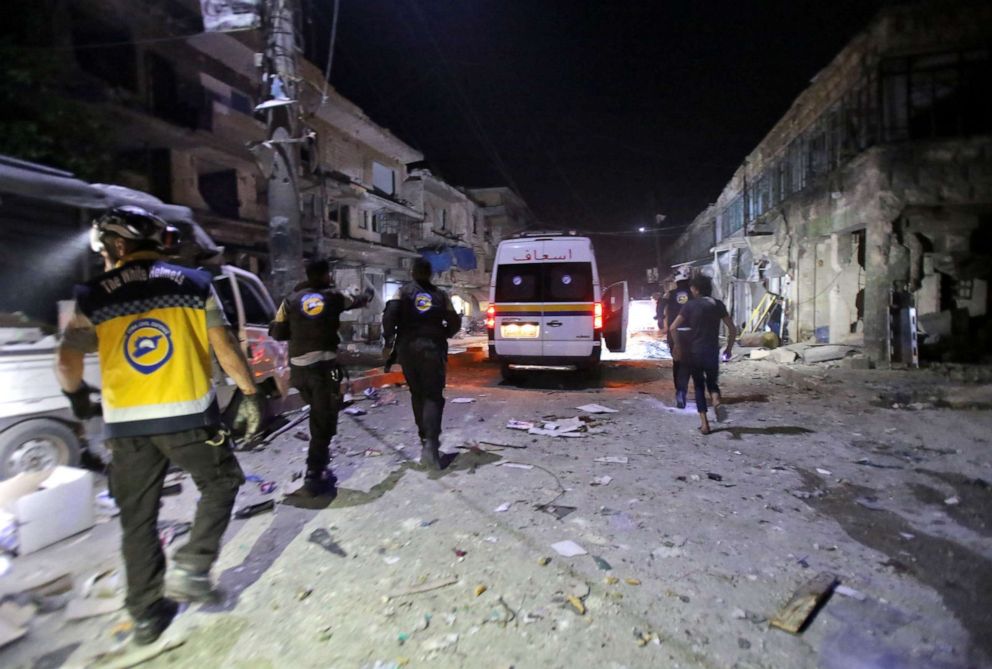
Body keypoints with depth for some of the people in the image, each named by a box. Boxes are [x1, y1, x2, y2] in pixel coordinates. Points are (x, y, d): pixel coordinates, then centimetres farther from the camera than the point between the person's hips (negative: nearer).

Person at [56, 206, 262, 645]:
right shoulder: (193, 284, 0)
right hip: (189, 416, -2)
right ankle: (191, 569, 8)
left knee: (138, 519, 14)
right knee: (220, 484, 19)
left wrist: (77, 397, 24)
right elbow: (224, 348, -4)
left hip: (125, 423, 2)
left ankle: (147, 614, 23)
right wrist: (250, 394, 3)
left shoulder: (94, 297, 3)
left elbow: (67, 365, 3)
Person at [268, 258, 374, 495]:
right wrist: (368, 294, 49)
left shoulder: (292, 299, 9)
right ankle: (314, 477, -4)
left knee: (318, 416, 22)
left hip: (298, 367, 4)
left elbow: (277, 332, 7)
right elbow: (356, 302, 27)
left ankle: (320, 458, 37)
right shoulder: (333, 296, 7)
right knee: (323, 420, -1)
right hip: (324, 364, -4)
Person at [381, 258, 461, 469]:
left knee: (417, 394, 15)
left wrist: (389, 337, 2)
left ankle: (426, 439, 20)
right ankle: (431, 444, -19)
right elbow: (455, 323, 9)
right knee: (433, 395, -1)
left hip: (408, 348, 1)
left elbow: (390, 315, -10)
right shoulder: (440, 295, 9)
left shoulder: (403, 292, 5)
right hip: (433, 348, 0)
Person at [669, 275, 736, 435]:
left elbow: (673, 327, -7)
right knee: (712, 381, 21)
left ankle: (704, 423, 4)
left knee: (699, 386, 11)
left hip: (694, 351, -2)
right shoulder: (718, 305, 3)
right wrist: (729, 348, 16)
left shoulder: (690, 305, -6)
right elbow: (733, 330, 4)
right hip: (712, 351, 2)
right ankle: (717, 402, -12)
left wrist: (677, 345, 7)